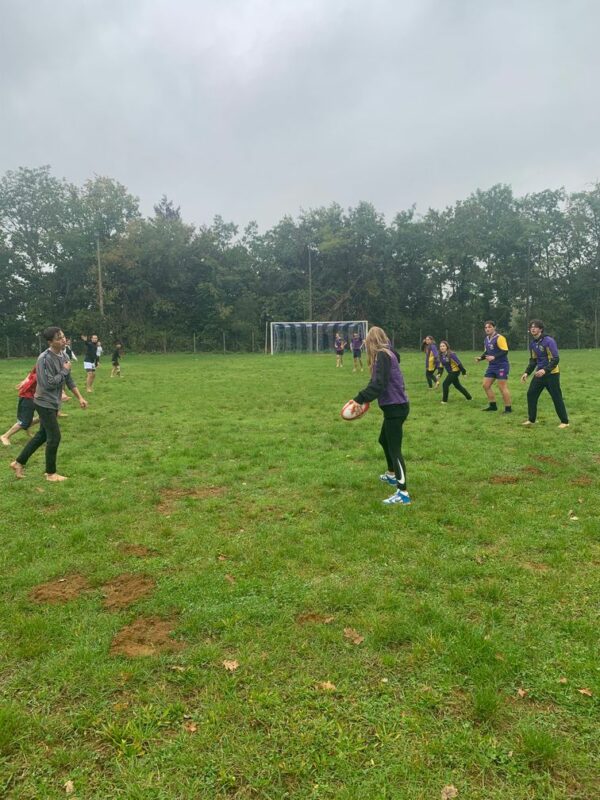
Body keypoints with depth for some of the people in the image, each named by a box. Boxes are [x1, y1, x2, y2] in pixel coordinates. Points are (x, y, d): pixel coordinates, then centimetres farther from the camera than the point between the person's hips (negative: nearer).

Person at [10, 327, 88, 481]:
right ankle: (51, 473, 12)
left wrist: (80, 398, 9)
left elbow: (69, 380, 12)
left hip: (53, 403, 9)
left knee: (42, 435, 18)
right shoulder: (45, 358, -22)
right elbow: (49, 384, -26)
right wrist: (64, 370, -17)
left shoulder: (63, 356, 4)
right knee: (54, 437, -3)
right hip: (45, 403, -9)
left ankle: (19, 462, 31)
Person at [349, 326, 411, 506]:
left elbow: (378, 384, -26)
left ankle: (403, 493, -10)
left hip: (395, 407, -10)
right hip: (394, 406, 10)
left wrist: (360, 399, -29)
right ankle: (391, 475, 44)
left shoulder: (382, 355, -14)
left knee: (394, 448, -10)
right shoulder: (387, 354, 14)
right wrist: (365, 398, 12)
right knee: (384, 440, 26)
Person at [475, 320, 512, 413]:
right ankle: (493, 406, 18)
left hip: (501, 366, -9)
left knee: (502, 387, -7)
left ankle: (508, 408, 3)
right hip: (491, 366, 9)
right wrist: (480, 358, 3)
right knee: (485, 385, 6)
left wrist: (494, 357, -30)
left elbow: (505, 351, -20)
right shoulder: (486, 339, 11)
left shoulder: (499, 338, -14)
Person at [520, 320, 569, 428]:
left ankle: (565, 422, 7)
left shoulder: (549, 341, -15)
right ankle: (531, 420, 15)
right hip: (539, 373, 7)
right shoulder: (532, 344, 6)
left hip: (551, 374, -7)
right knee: (531, 394, 4)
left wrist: (545, 370, -30)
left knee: (557, 398, -3)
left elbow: (555, 359, -19)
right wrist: (527, 373, 6)